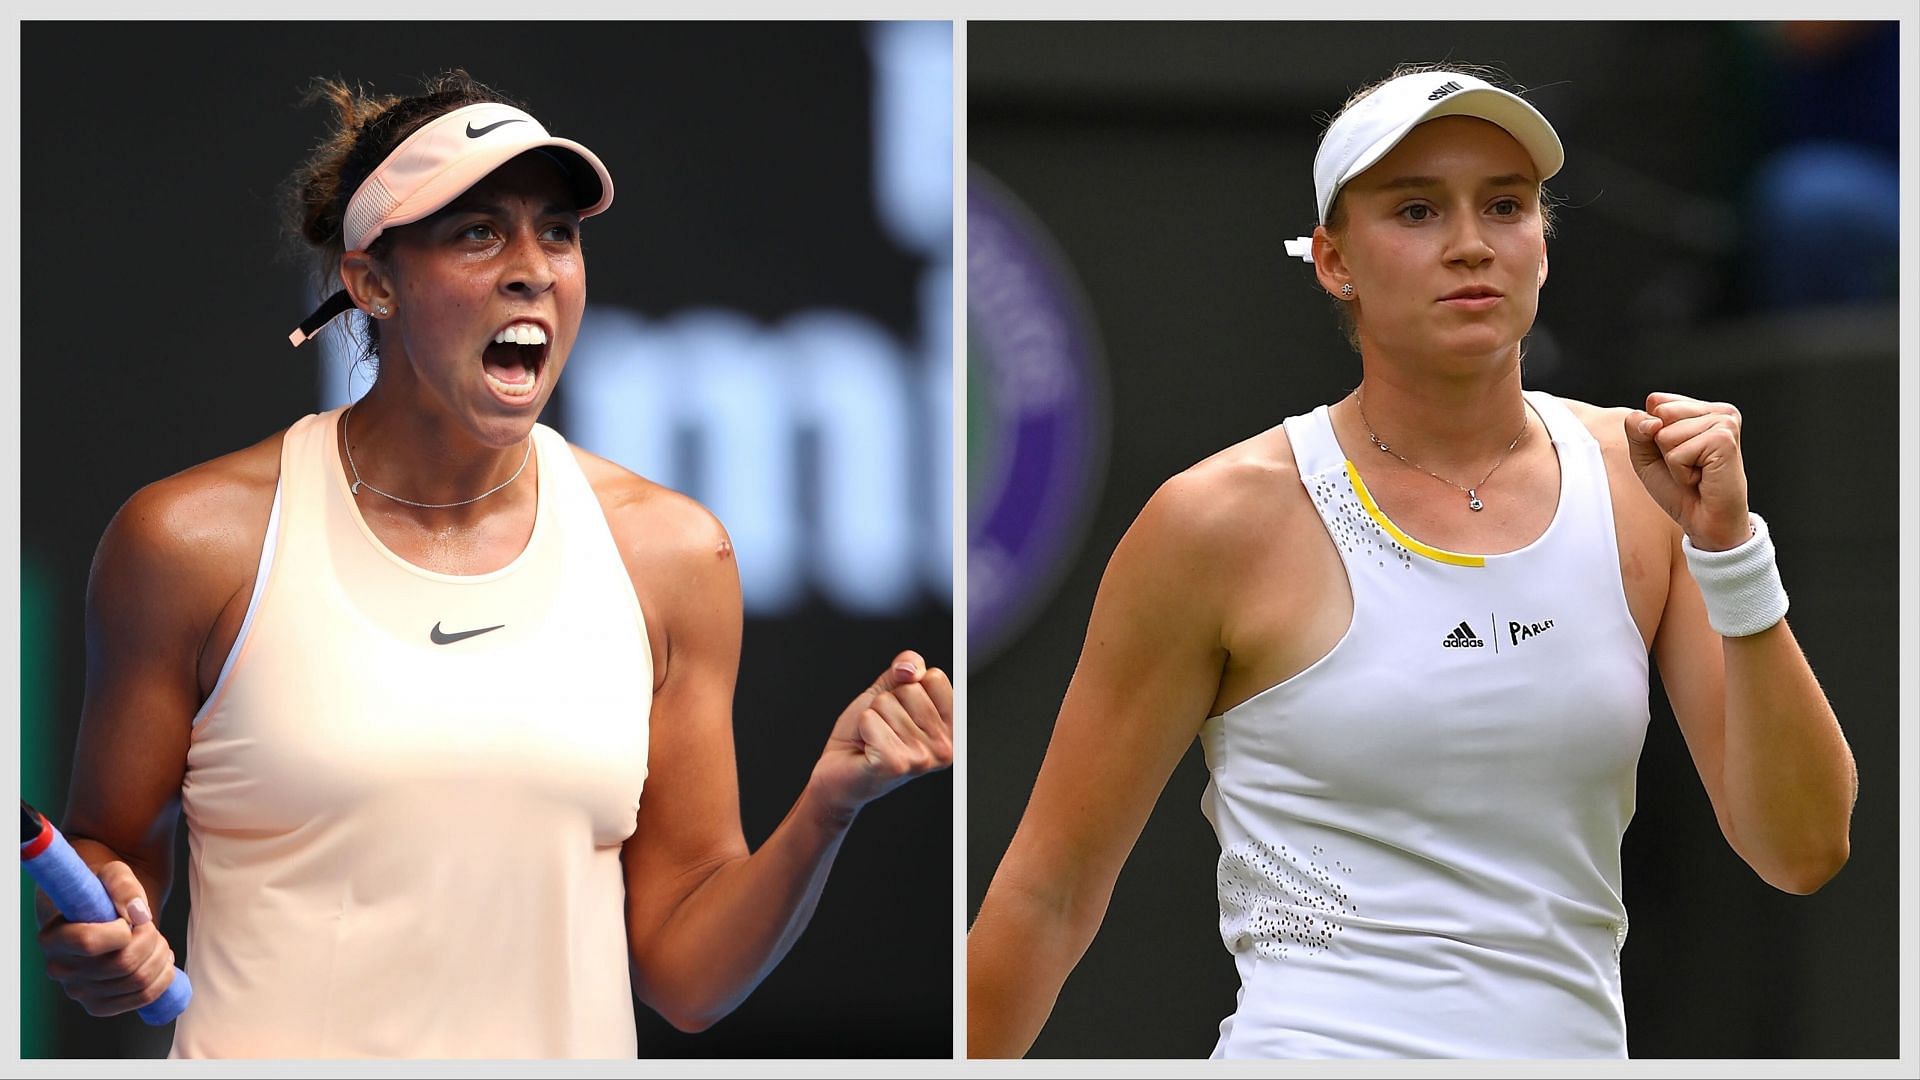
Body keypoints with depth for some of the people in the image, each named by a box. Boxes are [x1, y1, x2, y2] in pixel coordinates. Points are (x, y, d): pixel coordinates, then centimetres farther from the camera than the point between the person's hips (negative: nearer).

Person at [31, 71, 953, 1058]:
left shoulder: (667, 553, 0)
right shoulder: (195, 542, -7)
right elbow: (111, 847, 2)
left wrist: (828, 807, -15)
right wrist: (95, 939, -19)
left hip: (571, 1050, 2)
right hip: (269, 1057, -2)